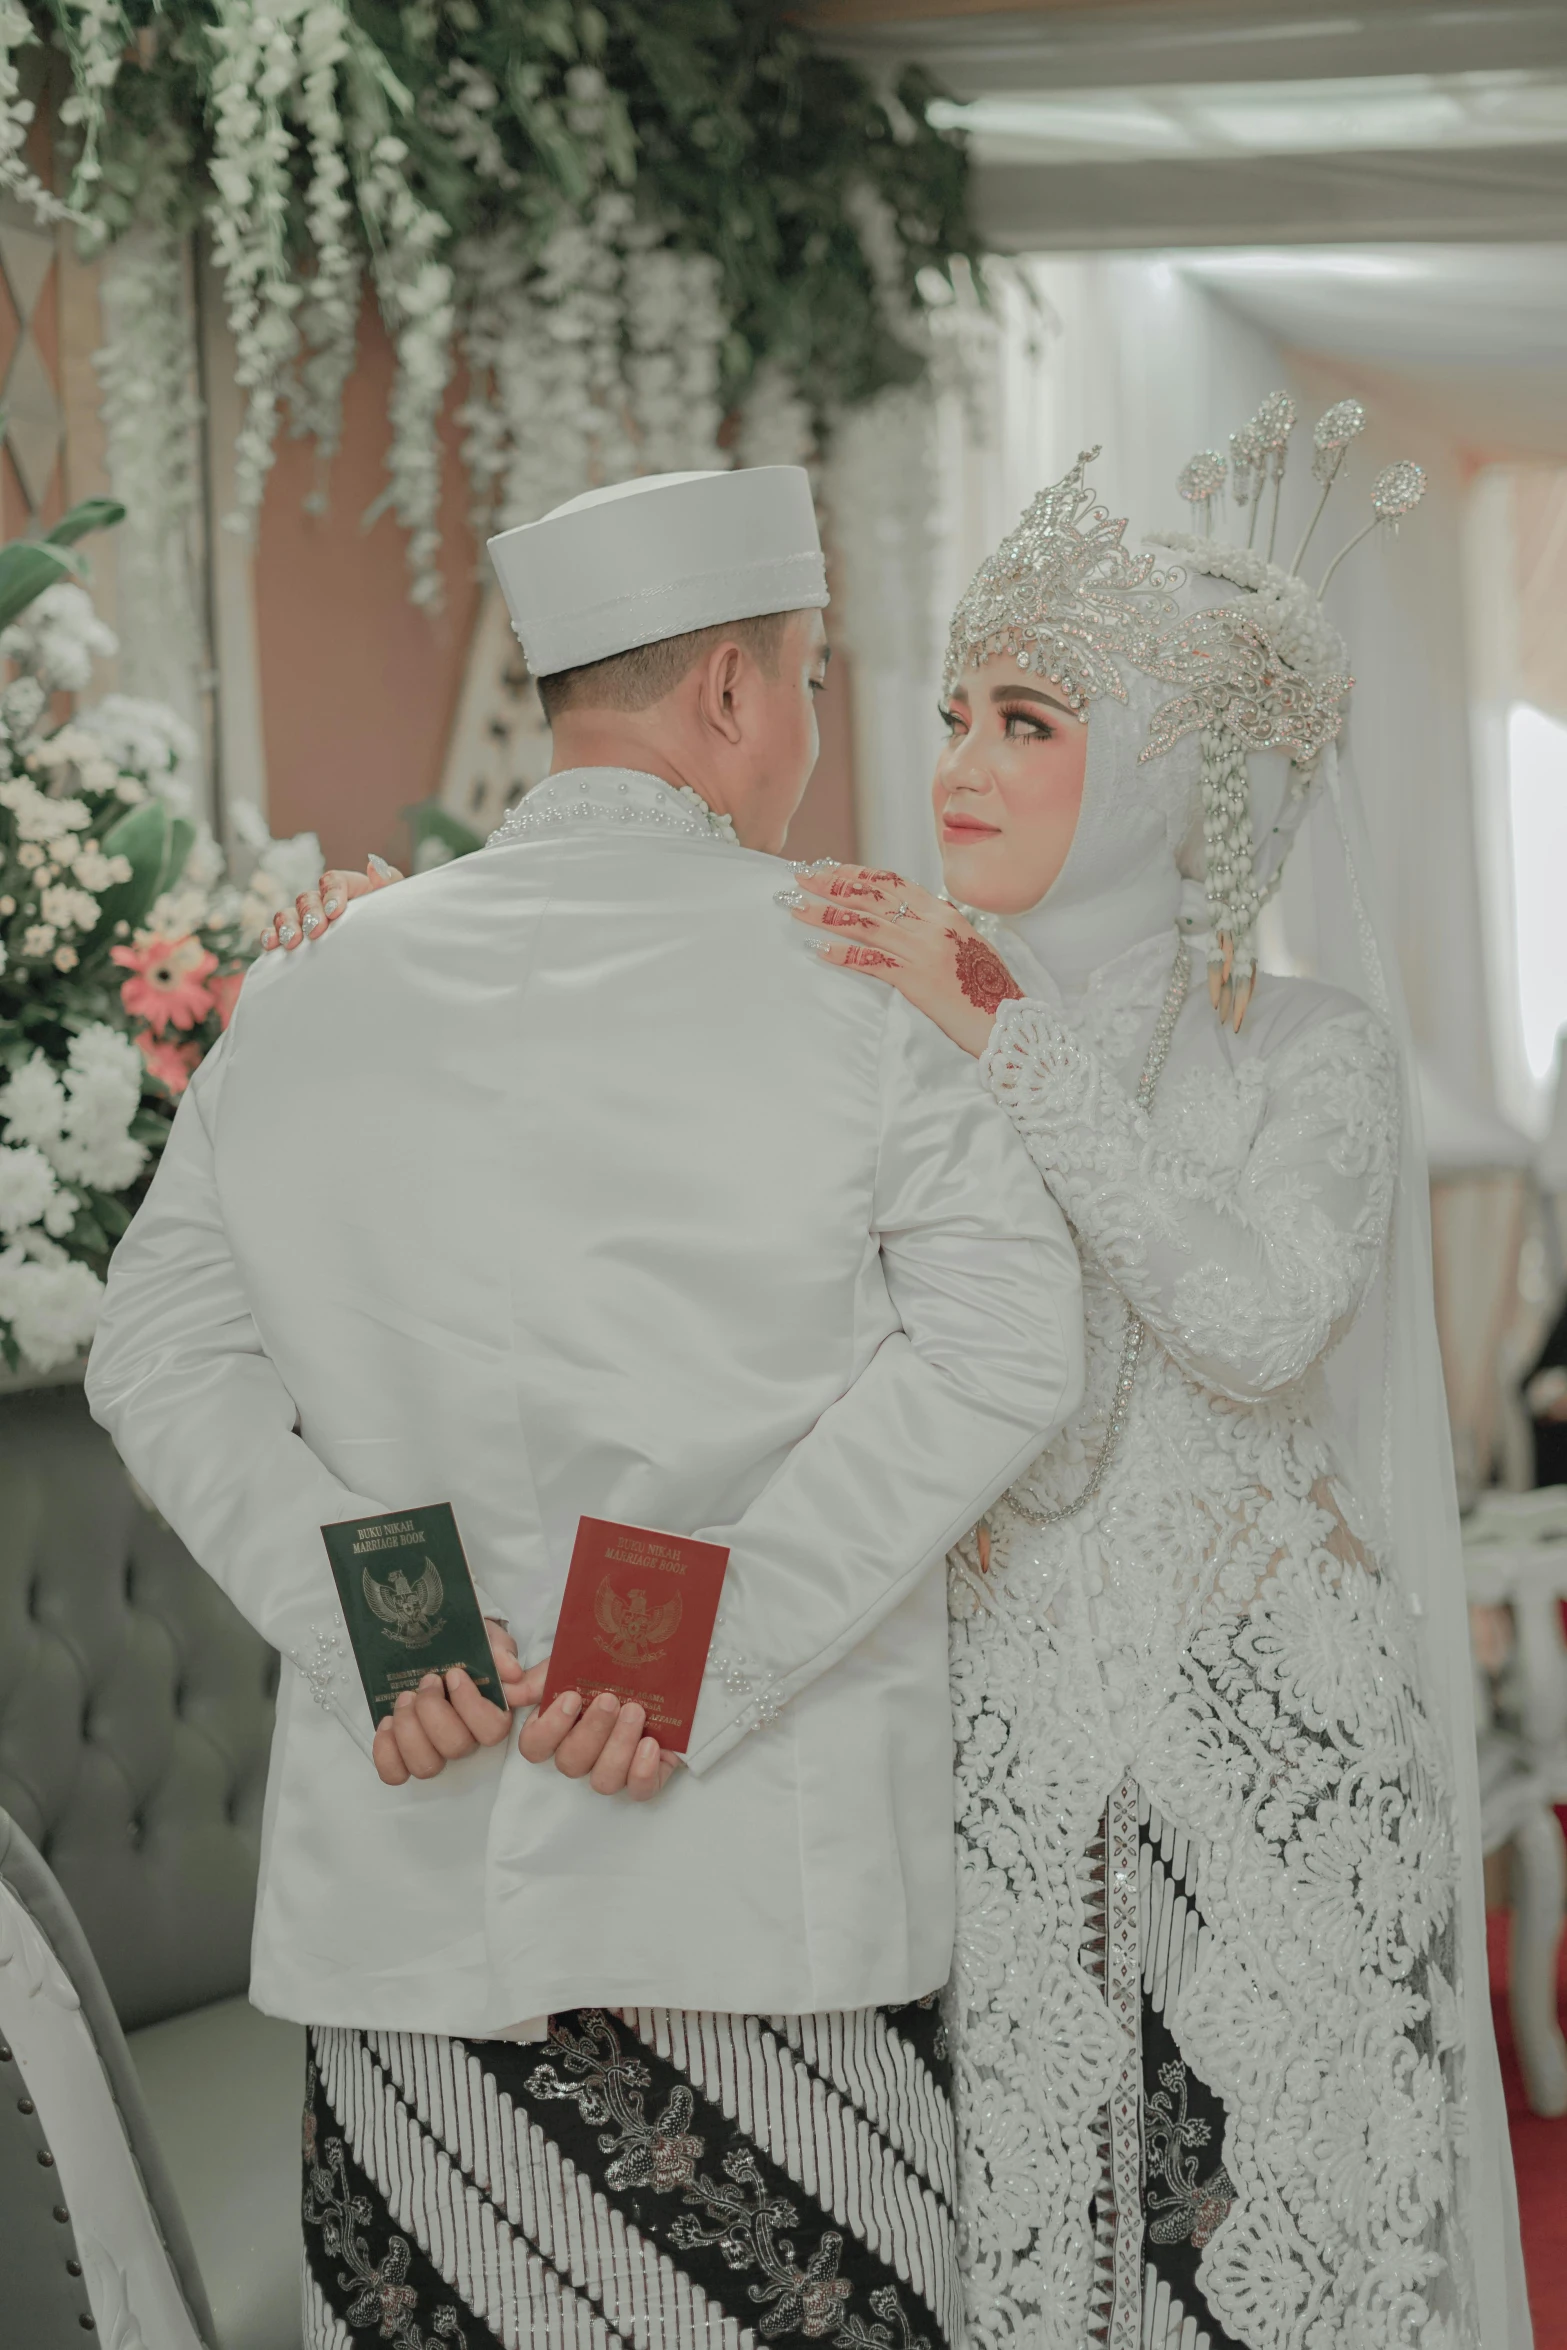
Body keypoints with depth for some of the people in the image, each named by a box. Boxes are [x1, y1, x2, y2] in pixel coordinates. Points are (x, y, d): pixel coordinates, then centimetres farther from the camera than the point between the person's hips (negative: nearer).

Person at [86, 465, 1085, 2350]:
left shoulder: (316, 997, 8)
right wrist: (714, 1654, -15)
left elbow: (160, 1353, 4)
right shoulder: (845, 967, -2)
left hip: (417, 1866, 4)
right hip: (777, 1861, -3)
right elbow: (1002, 1334, -13)